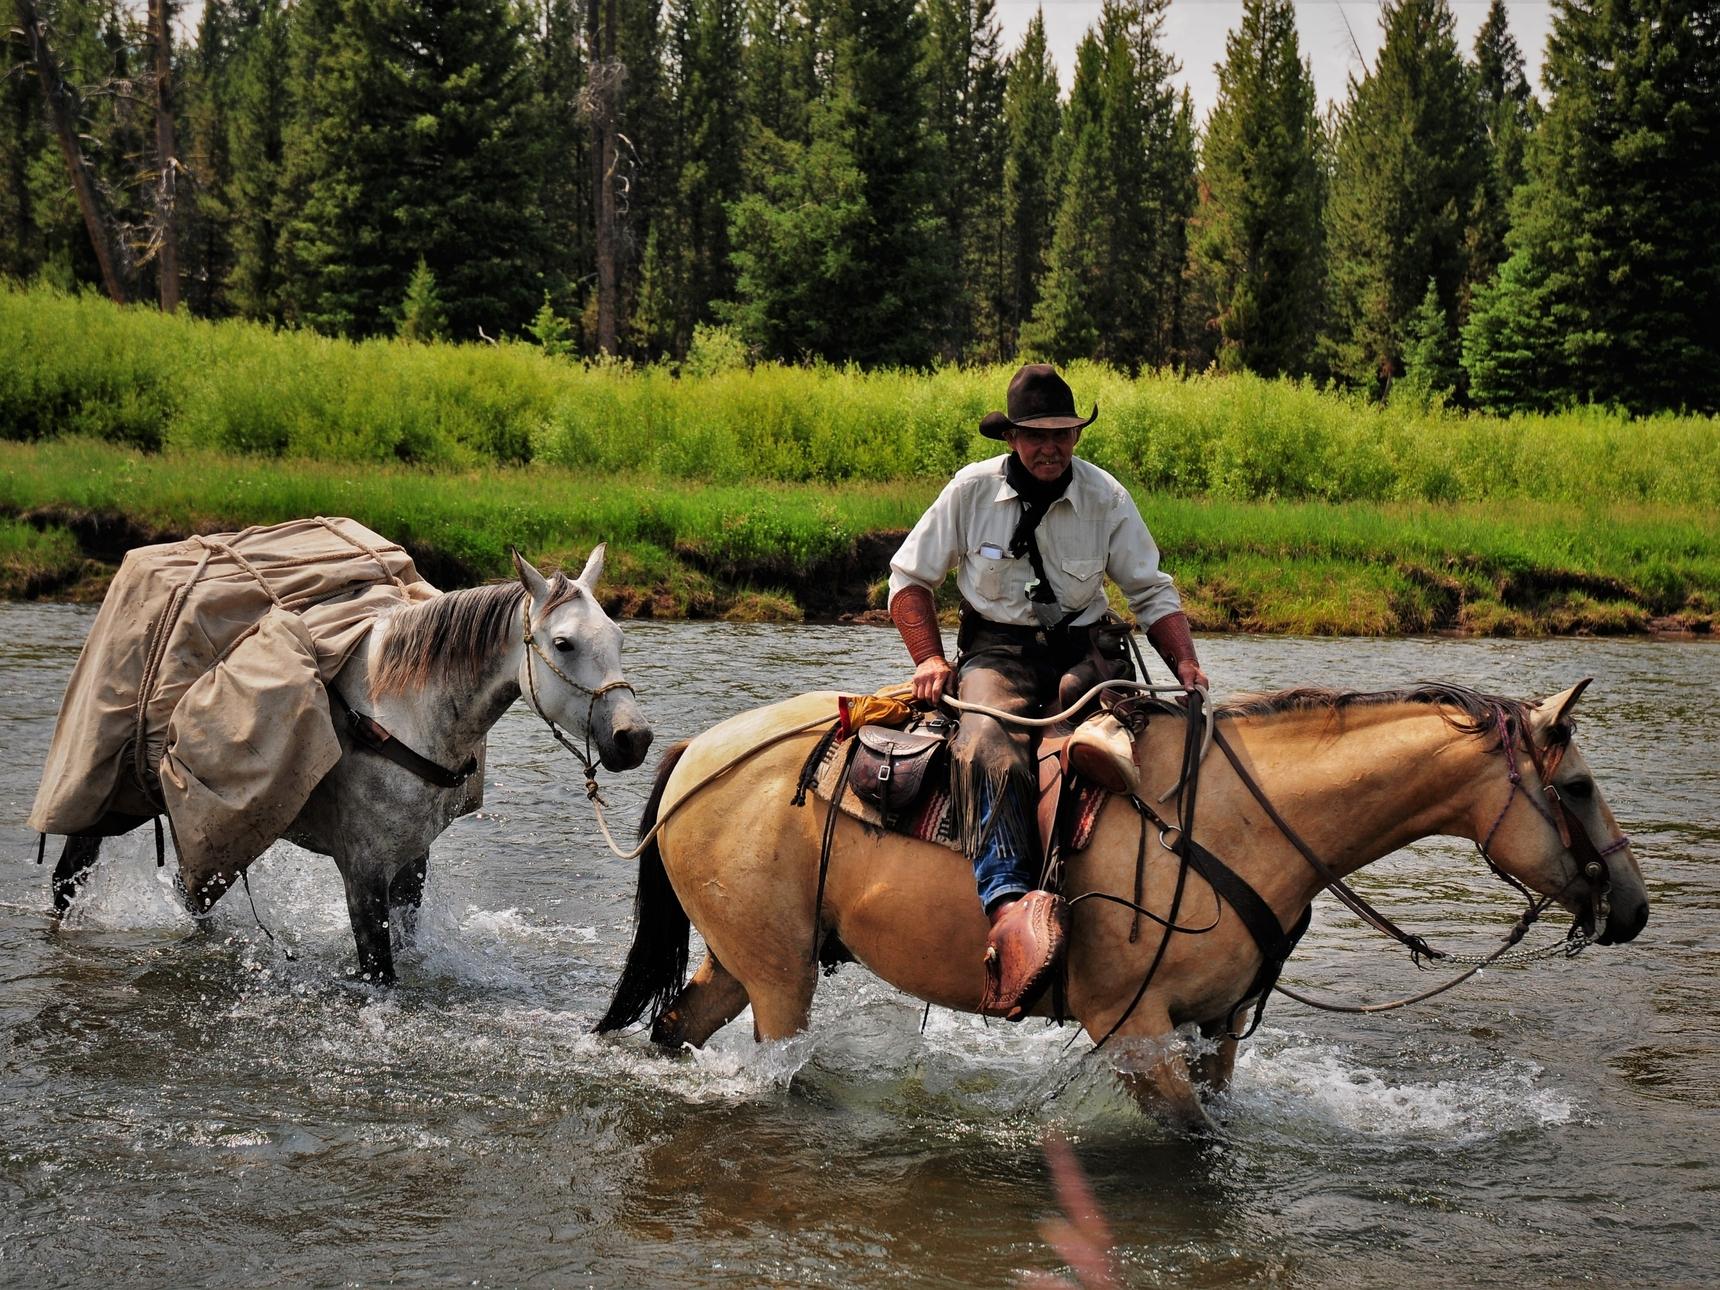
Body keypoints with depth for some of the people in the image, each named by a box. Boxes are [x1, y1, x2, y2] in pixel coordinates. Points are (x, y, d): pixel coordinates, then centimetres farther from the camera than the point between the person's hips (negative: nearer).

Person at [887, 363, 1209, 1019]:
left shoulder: (1106, 498, 2)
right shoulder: (972, 489, -1)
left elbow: (1152, 593, 8)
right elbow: (909, 578, 7)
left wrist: (1186, 665, -9)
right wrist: (930, 658, -8)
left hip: (1082, 649, 2)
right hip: (995, 651, -1)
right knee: (989, 747, -35)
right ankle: (1010, 902, -53)